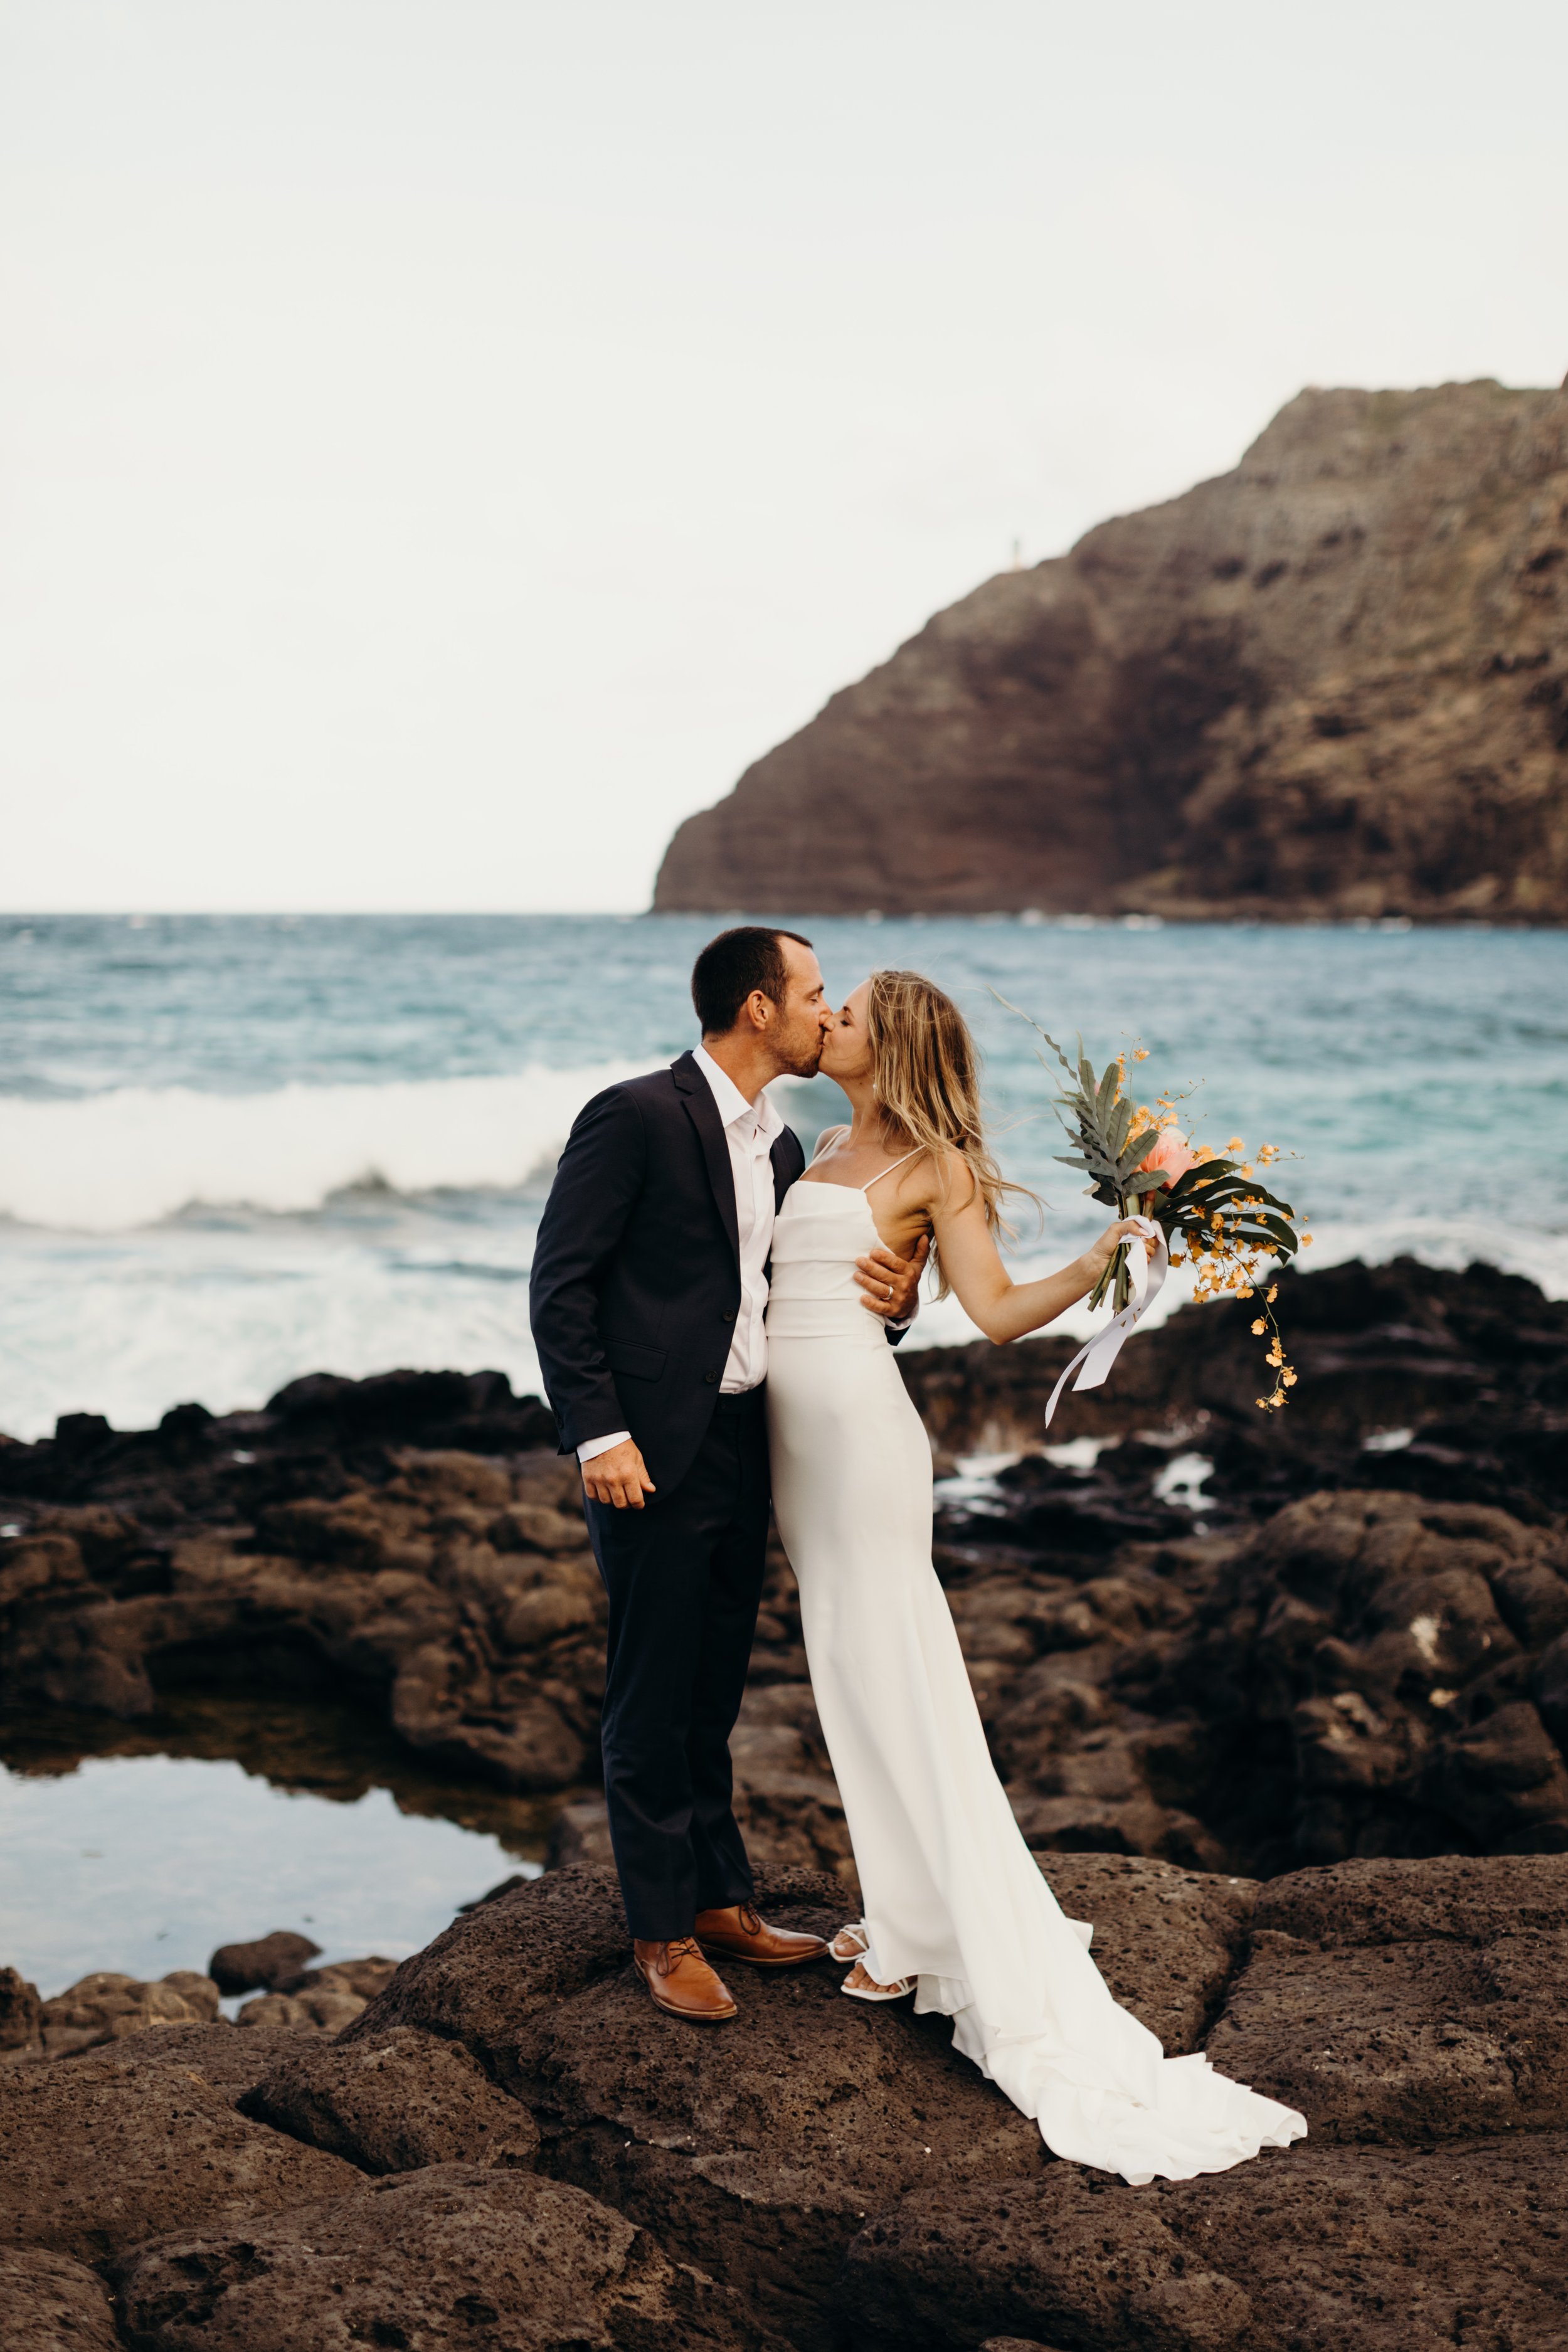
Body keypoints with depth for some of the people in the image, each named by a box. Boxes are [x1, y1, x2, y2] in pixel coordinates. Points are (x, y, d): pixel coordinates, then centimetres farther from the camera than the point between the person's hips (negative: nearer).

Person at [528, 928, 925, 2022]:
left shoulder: (782, 1146, 14)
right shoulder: (636, 1117, -11)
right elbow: (560, 1284, -13)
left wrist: (889, 1300, -3)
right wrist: (599, 1433, -19)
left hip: (743, 1450, 8)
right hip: (654, 1456, -8)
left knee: (713, 1696, 17)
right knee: (652, 1703, 2)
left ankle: (721, 1900, 29)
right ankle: (663, 1933, 15)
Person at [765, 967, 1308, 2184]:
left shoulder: (934, 1167, -6)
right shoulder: (830, 1150, 16)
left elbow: (999, 1310, -12)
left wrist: (1100, 1261, -23)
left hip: (859, 1423, -8)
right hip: (799, 1429, 8)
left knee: (894, 1676, -5)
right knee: (850, 1672, 12)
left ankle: (936, 1936, 4)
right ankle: (911, 1914, 22)